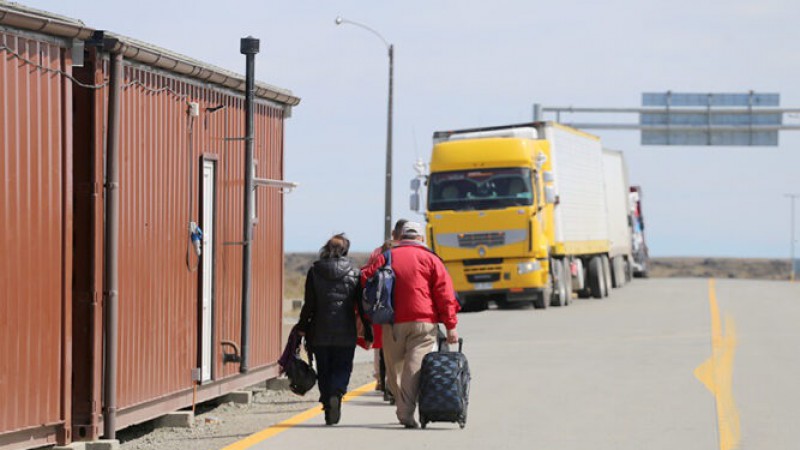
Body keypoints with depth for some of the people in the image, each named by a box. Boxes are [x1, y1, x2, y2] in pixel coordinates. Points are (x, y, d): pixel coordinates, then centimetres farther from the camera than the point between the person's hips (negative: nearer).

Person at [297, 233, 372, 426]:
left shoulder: (314, 272, -1)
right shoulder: (354, 273, -1)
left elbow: (309, 304, -3)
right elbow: (362, 306, 0)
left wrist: (302, 327, 7)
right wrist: (368, 333, 6)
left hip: (320, 333, 0)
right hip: (346, 333, 0)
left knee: (324, 371, 11)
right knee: (342, 368, 8)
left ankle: (328, 408, 7)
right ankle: (337, 393, -21)